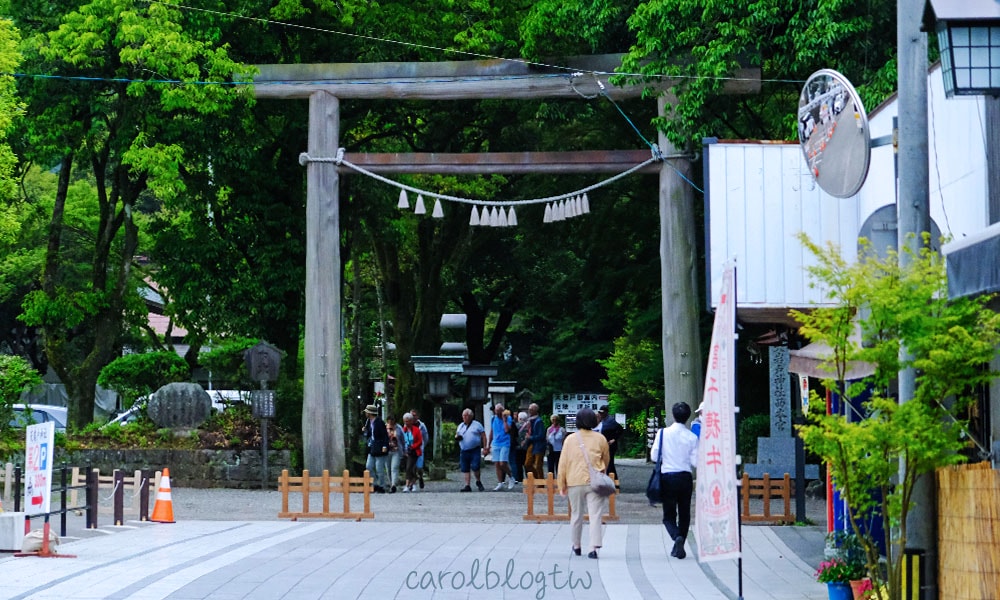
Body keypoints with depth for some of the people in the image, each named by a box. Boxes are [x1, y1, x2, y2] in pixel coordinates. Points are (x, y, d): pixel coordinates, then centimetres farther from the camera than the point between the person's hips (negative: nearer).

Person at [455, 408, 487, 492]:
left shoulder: (477, 425, 2)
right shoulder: (461, 426, 16)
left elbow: (483, 436, 2)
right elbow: (457, 436, 23)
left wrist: (484, 448, -6)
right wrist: (457, 437, -2)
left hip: (475, 450, -5)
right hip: (464, 451, 5)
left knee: (475, 467, -13)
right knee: (465, 469, 3)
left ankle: (478, 482, 10)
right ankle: (467, 486, 7)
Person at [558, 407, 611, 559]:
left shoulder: (570, 439, -1)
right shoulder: (600, 439, 1)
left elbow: (563, 463, 0)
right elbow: (606, 460, 15)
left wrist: (562, 485, 8)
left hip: (575, 483, 1)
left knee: (576, 515, 15)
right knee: (595, 516, -3)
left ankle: (576, 546, 27)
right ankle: (594, 547, -15)